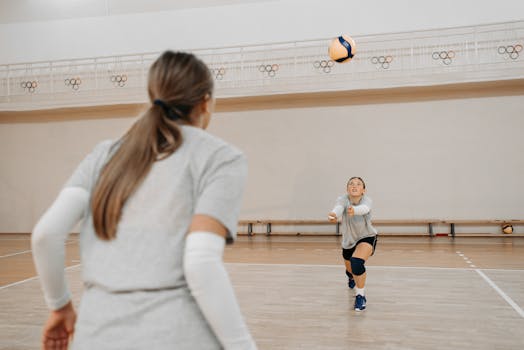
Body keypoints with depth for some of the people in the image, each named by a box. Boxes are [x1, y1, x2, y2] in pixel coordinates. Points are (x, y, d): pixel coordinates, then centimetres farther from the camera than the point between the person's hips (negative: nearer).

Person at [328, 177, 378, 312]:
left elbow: (364, 208, -51)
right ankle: (352, 277, 63)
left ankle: (360, 295, -6)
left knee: (356, 262, -30)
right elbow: (339, 207, -47)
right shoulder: (343, 199, -24)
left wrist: (354, 210, -75)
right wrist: (333, 214, -71)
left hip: (367, 237, -3)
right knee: (350, 269, 23)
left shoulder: (366, 200, -27)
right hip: (348, 240, 3)